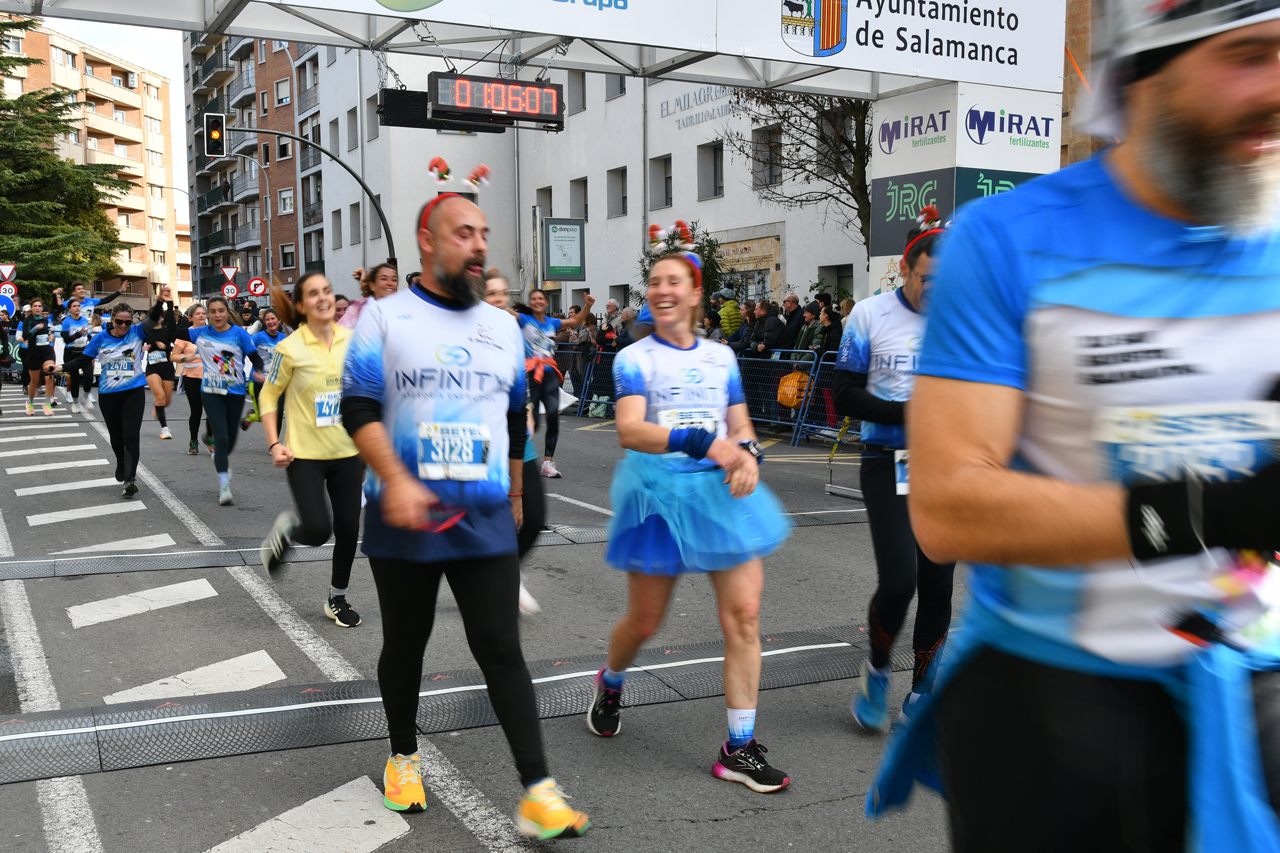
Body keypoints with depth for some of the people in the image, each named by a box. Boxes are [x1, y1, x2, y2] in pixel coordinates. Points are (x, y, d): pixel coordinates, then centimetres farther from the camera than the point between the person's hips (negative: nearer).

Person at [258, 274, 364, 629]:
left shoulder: (352, 340, 1)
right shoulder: (290, 348, -11)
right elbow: (268, 396, -2)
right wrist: (275, 444, -11)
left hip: (347, 452, 4)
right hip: (305, 453, -4)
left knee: (348, 527, 6)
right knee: (317, 530, -13)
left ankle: (337, 599, 26)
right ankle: (285, 529, 24)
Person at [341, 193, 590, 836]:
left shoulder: (504, 327, 12)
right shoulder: (384, 318, 0)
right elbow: (359, 408, -8)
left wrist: (516, 497, 24)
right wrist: (396, 481, -22)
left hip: (486, 521, 2)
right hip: (405, 520, -2)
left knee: (502, 651, -3)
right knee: (404, 646, 13)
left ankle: (537, 794, -2)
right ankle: (403, 756, 35)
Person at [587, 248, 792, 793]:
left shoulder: (721, 357, 11)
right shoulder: (635, 359, -3)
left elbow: (741, 427, 14)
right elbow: (630, 431, -18)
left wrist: (748, 454, -10)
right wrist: (703, 442, -32)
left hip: (722, 493, 3)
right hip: (660, 495, -3)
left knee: (744, 615, -6)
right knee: (644, 623, 8)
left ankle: (740, 750, 4)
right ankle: (610, 684, 43)